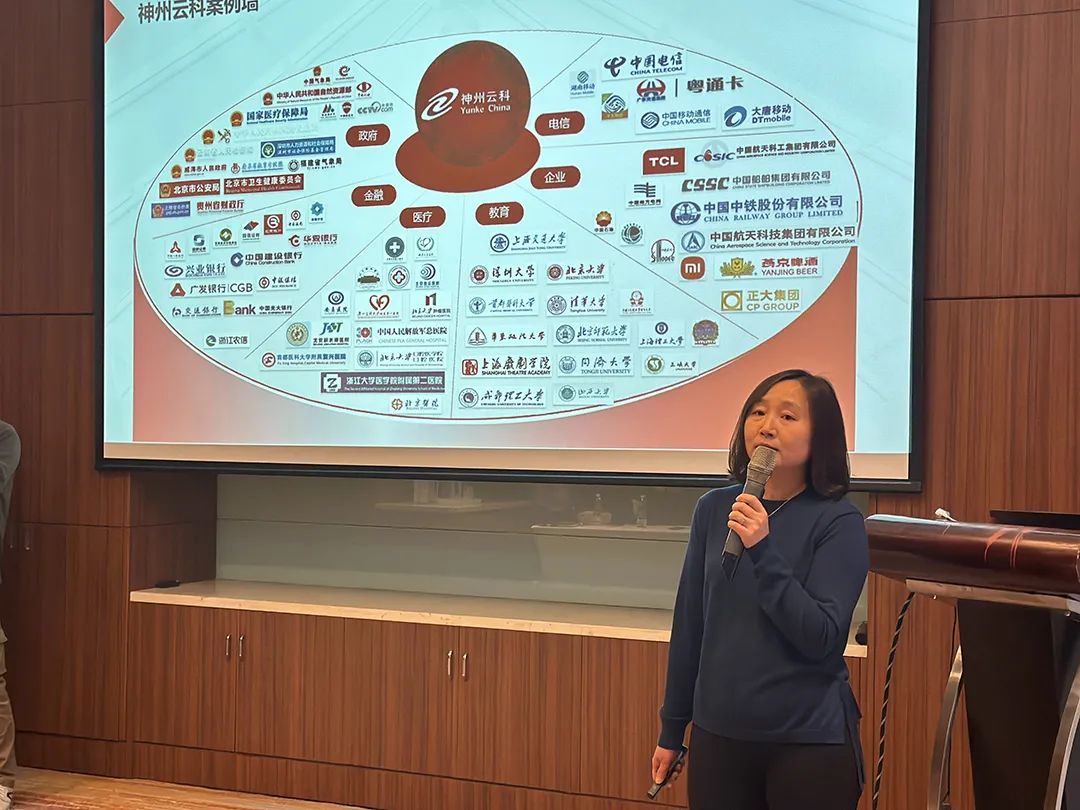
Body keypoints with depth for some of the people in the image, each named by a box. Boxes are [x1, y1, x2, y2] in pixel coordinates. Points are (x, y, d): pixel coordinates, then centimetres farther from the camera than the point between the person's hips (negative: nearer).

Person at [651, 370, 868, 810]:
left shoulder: (839, 521, -9)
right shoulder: (714, 509, 1)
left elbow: (822, 639, -17)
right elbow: (690, 624, 6)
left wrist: (762, 550, -25)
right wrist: (672, 727, 10)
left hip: (811, 741, -3)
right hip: (718, 735, 3)